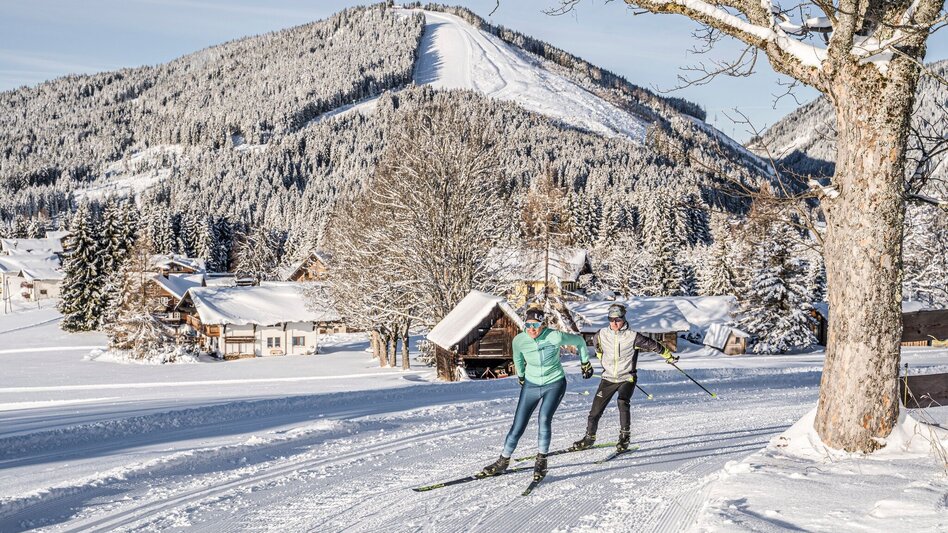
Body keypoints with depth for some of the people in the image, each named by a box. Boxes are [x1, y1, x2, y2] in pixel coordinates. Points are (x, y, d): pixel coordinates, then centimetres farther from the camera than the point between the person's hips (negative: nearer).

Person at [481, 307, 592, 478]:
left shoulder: (555, 337, -23)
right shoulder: (519, 340, -15)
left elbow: (579, 341, -4)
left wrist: (586, 363, 8)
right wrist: (521, 376, 23)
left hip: (554, 384, -2)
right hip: (531, 385, 2)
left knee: (544, 419, -22)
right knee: (518, 427, 0)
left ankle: (542, 459, -3)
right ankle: (503, 461, 18)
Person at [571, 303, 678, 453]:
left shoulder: (633, 337, -15)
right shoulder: (602, 335, -6)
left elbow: (653, 345, -3)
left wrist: (669, 357, 8)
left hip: (627, 378, -3)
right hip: (608, 378, 3)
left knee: (622, 402, -27)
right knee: (596, 408, 1)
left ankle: (625, 436, -15)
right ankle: (589, 437, 18)